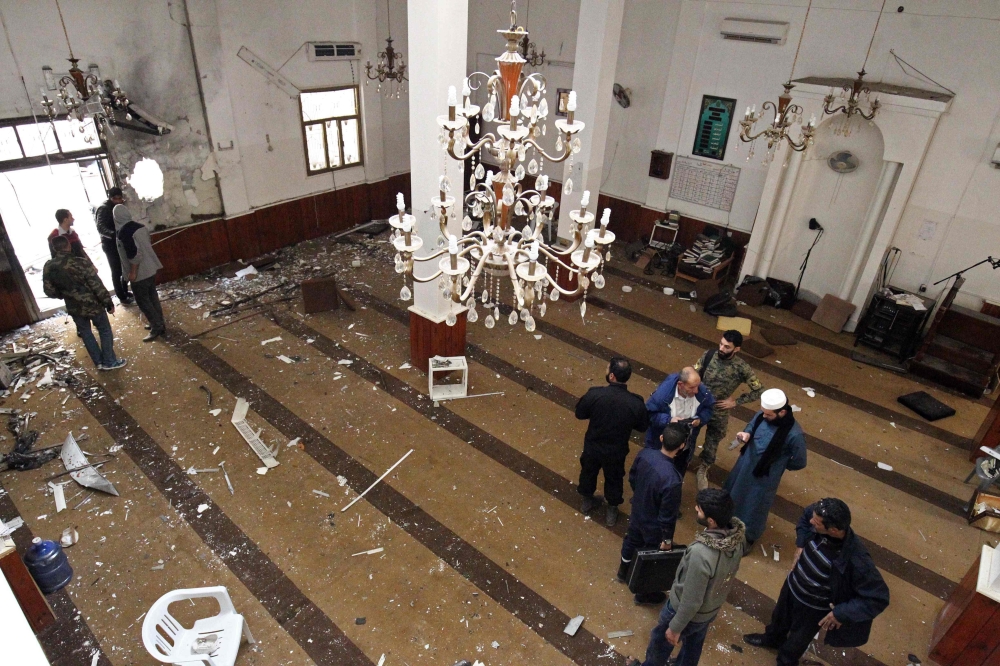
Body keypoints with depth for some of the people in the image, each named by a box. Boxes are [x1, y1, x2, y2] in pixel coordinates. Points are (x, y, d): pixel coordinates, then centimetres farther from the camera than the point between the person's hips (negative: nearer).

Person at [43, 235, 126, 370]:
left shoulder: (48, 267, -7)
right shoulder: (82, 263, -24)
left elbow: (49, 291, 1)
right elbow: (97, 286, -21)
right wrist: (109, 303, -10)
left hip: (73, 307, 5)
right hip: (92, 304, -4)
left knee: (85, 333, 20)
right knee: (105, 331, 13)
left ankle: (99, 362, 29)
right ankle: (110, 361, 20)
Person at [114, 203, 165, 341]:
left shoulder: (124, 232, -20)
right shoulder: (141, 226, 4)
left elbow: (134, 254, -25)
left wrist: (132, 272, -16)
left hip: (140, 273, -8)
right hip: (151, 268, 8)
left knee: (143, 301, 2)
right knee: (152, 297, 17)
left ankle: (157, 328, 5)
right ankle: (159, 324, 26)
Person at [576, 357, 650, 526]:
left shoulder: (595, 394, -28)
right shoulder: (636, 403, -26)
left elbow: (580, 414, -11)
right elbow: (642, 427, -8)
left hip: (592, 446, 1)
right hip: (616, 451, 0)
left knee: (588, 472, 29)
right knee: (614, 479, 26)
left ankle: (587, 502, 54)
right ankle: (611, 512, 47)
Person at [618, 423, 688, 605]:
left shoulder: (644, 453, -23)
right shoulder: (672, 480, -41)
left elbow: (632, 478, -2)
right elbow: (668, 514, -26)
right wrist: (667, 538, -9)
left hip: (637, 512, 6)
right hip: (654, 526, -6)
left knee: (631, 541, 33)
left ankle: (624, 571, 61)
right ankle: (644, 593, 47)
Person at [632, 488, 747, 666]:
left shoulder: (701, 553, -43)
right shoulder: (739, 534, -22)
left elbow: (691, 601, -29)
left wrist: (675, 628, -13)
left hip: (686, 611, -6)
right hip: (712, 608, 6)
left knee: (661, 641, 25)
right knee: (693, 644, 33)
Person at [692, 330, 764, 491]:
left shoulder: (742, 368, -21)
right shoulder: (709, 355, -16)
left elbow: (759, 391, -11)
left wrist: (735, 401, -12)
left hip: (719, 412, -1)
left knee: (712, 443, 19)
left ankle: (702, 470, 44)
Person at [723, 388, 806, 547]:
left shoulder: (794, 434, -32)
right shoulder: (762, 415, -18)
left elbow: (799, 462, -17)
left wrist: (777, 464, -6)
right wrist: (746, 434, -17)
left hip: (765, 477, -6)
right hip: (744, 465, 6)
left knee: (754, 509, 18)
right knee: (732, 494, 28)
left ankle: (748, 538, 48)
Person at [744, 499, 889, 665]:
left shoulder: (856, 559, -42)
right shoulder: (817, 520, -27)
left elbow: (879, 597, -31)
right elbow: (805, 515, -1)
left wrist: (842, 612, -30)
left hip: (814, 607, -5)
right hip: (792, 586, 5)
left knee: (797, 640, 26)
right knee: (779, 617, 35)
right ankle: (772, 638, 68)